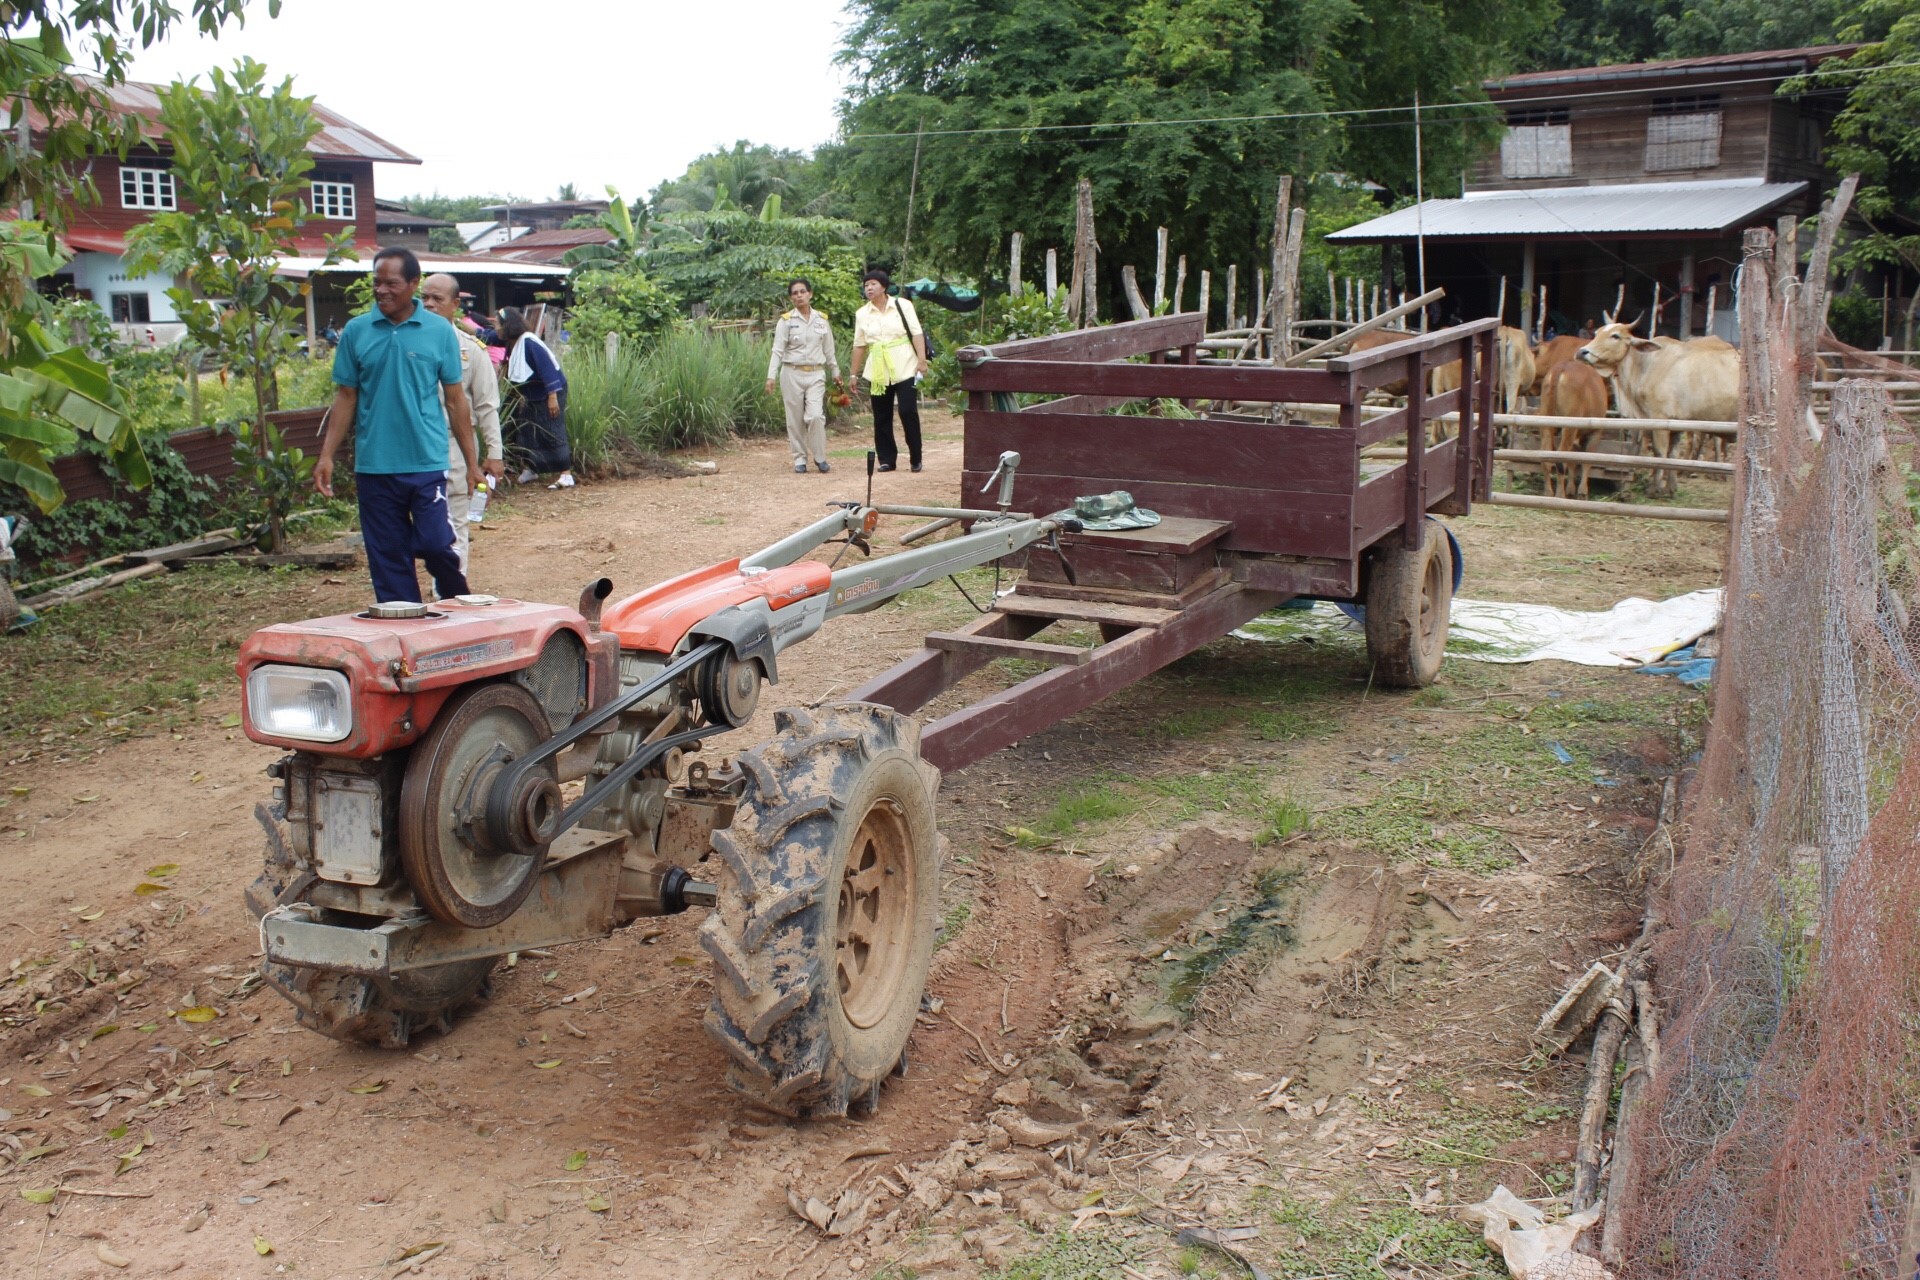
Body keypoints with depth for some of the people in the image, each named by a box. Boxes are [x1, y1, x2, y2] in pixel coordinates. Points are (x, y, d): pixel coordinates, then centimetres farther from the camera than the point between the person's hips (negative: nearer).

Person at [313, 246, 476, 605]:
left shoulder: (439, 331, 1)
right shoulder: (356, 331, 5)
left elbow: (455, 400, 4)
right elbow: (346, 397, 9)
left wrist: (472, 464, 2)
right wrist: (327, 455, 0)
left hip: (427, 463, -2)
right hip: (374, 466, 2)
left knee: (434, 544, -8)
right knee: (388, 558, 6)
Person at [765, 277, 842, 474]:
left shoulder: (821, 319, 7)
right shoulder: (786, 321, -1)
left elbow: (829, 349, 15)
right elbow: (777, 350, -4)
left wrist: (835, 372, 19)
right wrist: (771, 375, -14)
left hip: (816, 374, 1)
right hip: (792, 374, -1)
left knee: (816, 415, -12)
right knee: (795, 419, 3)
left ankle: (819, 457, 2)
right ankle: (800, 459, 14)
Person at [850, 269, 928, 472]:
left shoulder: (903, 306, 1)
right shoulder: (861, 314, 8)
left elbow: (917, 333, -3)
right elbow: (859, 345, 11)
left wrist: (922, 360, -13)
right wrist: (855, 373, 10)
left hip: (905, 369, -3)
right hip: (877, 372, 3)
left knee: (908, 411, -7)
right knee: (882, 417, 4)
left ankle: (916, 459, 4)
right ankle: (886, 459, 12)